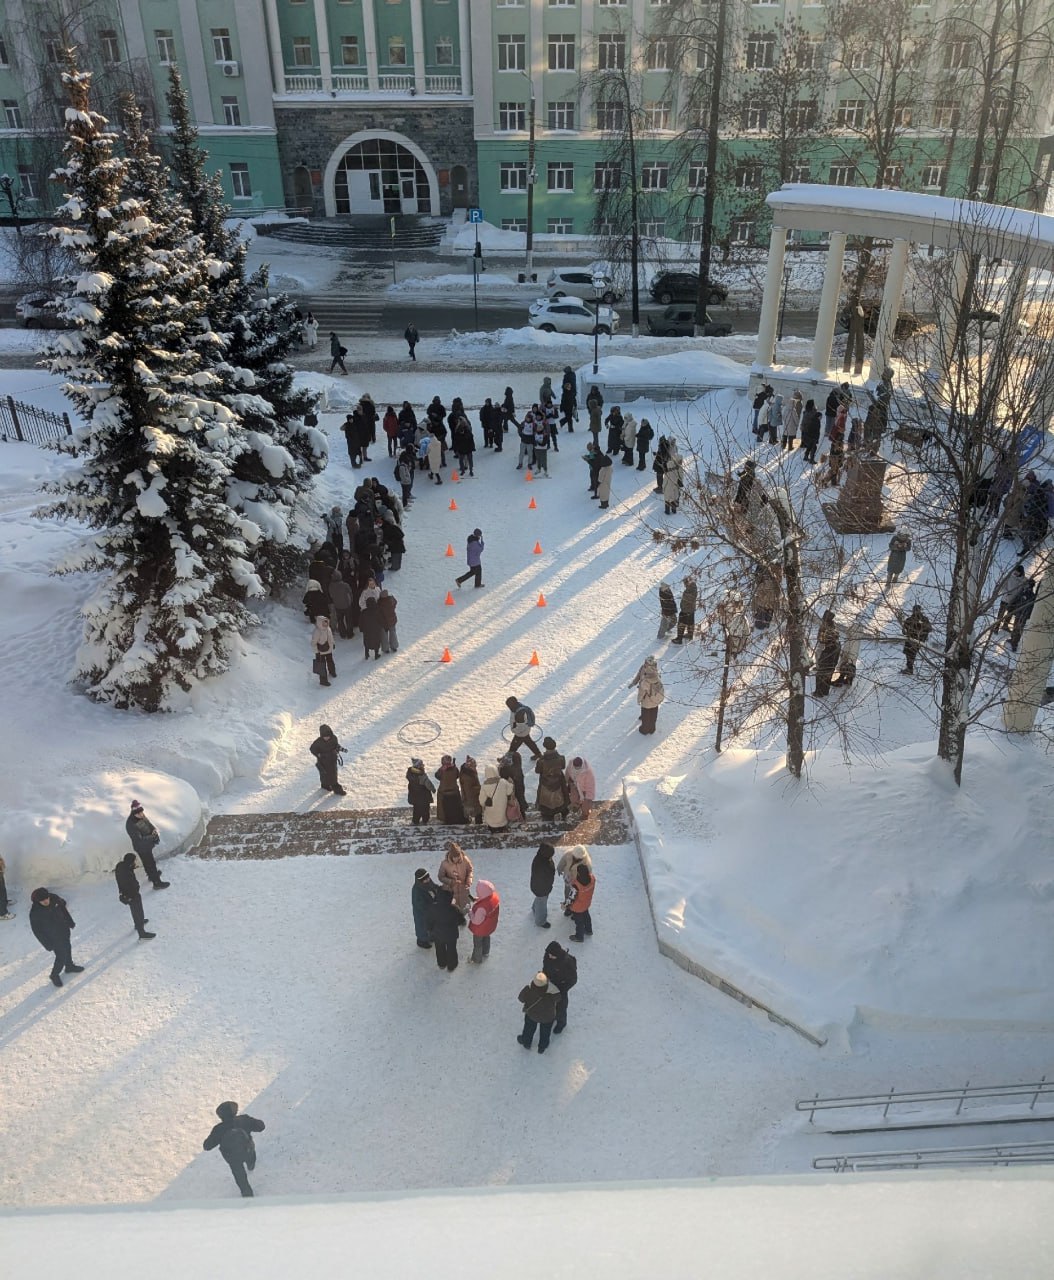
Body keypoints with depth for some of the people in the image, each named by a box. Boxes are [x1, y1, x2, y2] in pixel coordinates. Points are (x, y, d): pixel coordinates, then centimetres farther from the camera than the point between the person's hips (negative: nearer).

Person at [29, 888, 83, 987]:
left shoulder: (54, 898, -19)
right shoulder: (35, 912, -31)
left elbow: (63, 908, 1)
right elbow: (37, 930, -19)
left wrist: (70, 922, 11)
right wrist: (48, 944, -14)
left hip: (64, 930, 6)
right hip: (53, 937, -6)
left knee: (67, 949, 26)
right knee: (61, 956, 5)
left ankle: (69, 967, 53)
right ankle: (55, 975, 34)